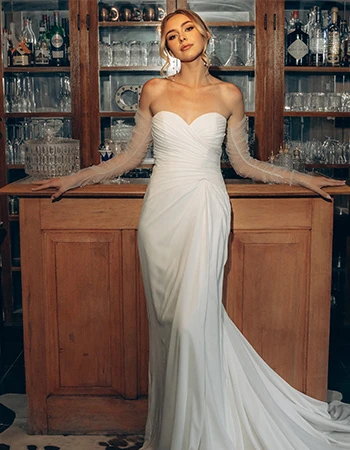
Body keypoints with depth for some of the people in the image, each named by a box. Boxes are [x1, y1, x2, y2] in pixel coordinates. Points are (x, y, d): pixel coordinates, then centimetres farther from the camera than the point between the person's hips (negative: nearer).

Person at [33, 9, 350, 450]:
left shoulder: (228, 95, 6)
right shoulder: (154, 91, 7)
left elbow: (242, 162, 13)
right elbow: (132, 156, 13)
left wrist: (301, 178, 13)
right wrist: (73, 179, 12)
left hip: (206, 210, -1)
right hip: (162, 208, 2)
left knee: (193, 318, -10)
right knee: (166, 319, 5)